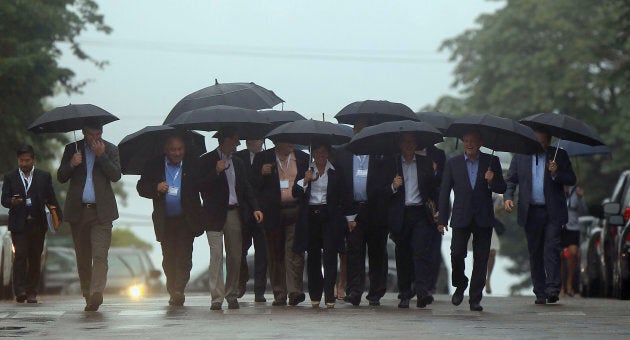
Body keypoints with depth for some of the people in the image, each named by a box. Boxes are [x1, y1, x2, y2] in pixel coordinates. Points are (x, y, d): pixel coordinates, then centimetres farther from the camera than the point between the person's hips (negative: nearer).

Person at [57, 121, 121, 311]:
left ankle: (96, 294, -23)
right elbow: (61, 177, 7)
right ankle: (88, 296, 16)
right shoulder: (72, 149, 9)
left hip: (101, 211, -2)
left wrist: (101, 155, -14)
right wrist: (71, 164, -13)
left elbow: (116, 176, -5)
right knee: (83, 257, 7)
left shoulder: (110, 150, 6)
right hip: (78, 210, 2)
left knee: (100, 254, -15)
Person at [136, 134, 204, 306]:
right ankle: (173, 292, 22)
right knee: (168, 258, 10)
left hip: (187, 220, -2)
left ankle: (178, 291, -12)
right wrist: (156, 188, -17)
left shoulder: (193, 165, -1)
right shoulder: (154, 166, 3)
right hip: (165, 220, 2)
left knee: (184, 257, -10)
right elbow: (141, 187, 2)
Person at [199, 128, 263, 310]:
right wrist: (216, 172, -21)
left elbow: (246, 187, 16)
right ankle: (217, 298, -7)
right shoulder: (206, 161, -1)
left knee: (235, 256, 5)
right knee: (216, 255, -8)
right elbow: (202, 187, -8)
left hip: (235, 213, 5)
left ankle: (232, 295, 13)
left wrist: (255, 208, 3)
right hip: (215, 215, -5)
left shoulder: (237, 162, 16)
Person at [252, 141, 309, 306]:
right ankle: (279, 295, 11)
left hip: (295, 212, 0)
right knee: (275, 254, 5)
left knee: (293, 251, -12)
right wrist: (262, 174, -11)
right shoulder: (262, 158, 7)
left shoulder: (302, 158, 11)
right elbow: (253, 185, 6)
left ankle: (295, 291, -15)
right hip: (273, 214, 0)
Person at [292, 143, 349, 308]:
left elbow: (343, 197, 10)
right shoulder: (305, 171, 10)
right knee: (313, 257, 3)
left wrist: (340, 216, 2)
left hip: (329, 218, -1)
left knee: (330, 256, -8)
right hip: (310, 217, 1)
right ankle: (315, 296, 9)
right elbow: (295, 193, 1)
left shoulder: (336, 173, 7)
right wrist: (305, 180, -14)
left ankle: (329, 296, -7)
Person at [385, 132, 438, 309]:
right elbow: (383, 192, 6)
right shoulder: (391, 164, 8)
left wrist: (434, 208, 8)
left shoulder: (425, 163, 12)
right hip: (400, 216, 0)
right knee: (403, 256, 4)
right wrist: (393, 187, -13)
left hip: (421, 214, 0)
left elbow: (433, 188, 17)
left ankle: (422, 292, -20)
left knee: (422, 252, -13)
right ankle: (405, 295, 13)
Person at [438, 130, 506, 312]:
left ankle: (475, 299, 6)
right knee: (457, 254, -10)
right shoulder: (453, 163, 8)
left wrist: (492, 181, -15)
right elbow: (444, 192, 8)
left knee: (481, 260, -1)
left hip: (483, 219, 0)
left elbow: (502, 189, 7)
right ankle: (460, 285, 18)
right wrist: (442, 219, 3)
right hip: (461, 218, 0)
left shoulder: (491, 162, 7)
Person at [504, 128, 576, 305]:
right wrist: (508, 197, -5)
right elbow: (511, 179, 13)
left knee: (551, 249, -12)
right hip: (531, 212, 2)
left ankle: (552, 289, -12)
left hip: (553, 212, -2)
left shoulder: (559, 155, 5)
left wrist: (556, 174, -14)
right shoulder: (520, 156, 10)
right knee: (535, 253, 5)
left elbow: (572, 180, 5)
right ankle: (540, 293, 11)